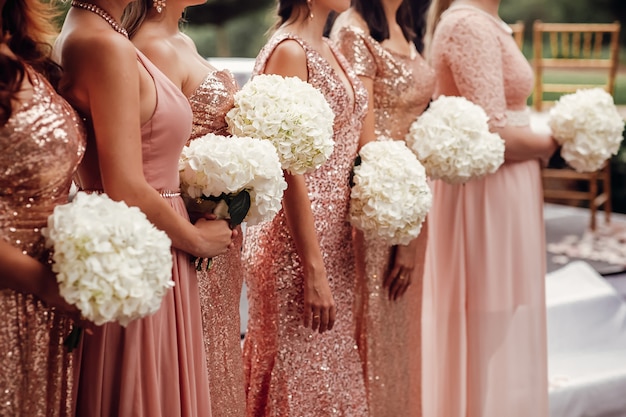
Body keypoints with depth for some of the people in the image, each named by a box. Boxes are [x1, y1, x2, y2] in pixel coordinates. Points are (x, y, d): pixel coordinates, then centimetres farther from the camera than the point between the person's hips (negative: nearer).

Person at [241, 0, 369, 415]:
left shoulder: (330, 49, 12)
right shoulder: (288, 51, -14)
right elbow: (291, 169, -19)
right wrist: (313, 271, -20)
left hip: (336, 236, 9)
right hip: (296, 239, -9)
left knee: (334, 368, 15)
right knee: (303, 379, 1)